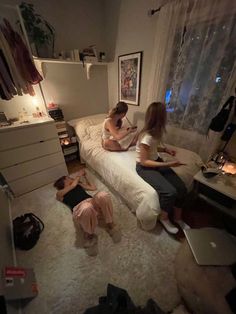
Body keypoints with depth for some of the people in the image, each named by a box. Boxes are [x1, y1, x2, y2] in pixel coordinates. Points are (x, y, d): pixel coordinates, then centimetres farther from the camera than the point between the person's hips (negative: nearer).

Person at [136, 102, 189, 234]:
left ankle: (177, 217, 22)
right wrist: (168, 164, -23)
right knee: (170, 192, -22)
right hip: (144, 167, -8)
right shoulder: (147, 137, -27)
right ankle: (164, 218, 11)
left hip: (157, 161, 8)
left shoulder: (156, 131, -1)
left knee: (181, 188, -3)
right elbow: (144, 161, -23)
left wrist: (165, 149, 0)